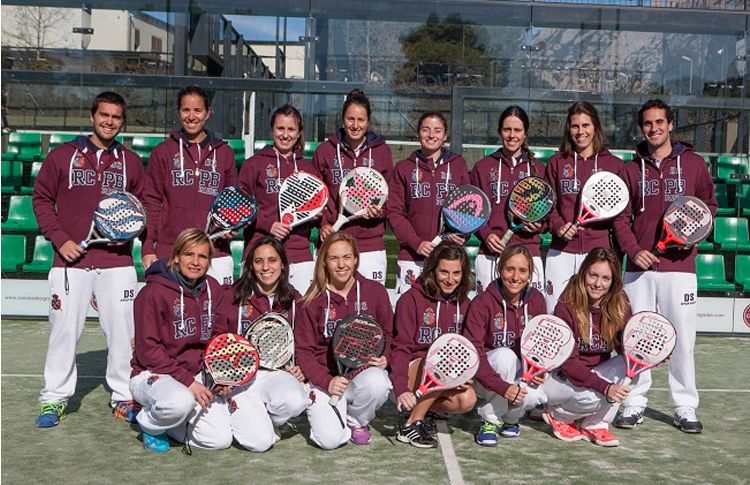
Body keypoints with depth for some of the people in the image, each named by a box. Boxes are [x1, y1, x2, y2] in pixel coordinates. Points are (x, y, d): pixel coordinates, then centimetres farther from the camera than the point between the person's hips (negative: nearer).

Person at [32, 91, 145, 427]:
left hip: (117, 263, 1)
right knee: (64, 331, 2)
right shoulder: (63, 156, 6)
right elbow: (42, 199, 7)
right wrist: (60, 238, -5)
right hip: (71, 262, -1)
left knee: (123, 332, 3)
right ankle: (55, 398, 16)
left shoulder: (131, 162, 10)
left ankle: (124, 397, 16)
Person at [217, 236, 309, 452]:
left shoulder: (294, 300, 8)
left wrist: (299, 369, -1)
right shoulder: (231, 295, -3)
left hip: (277, 373, 3)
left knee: (296, 400, -33)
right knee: (260, 442, -22)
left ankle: (268, 422, 3)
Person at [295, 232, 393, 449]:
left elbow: (388, 334, 11)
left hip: (365, 372, 1)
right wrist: (327, 382, -17)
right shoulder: (313, 301, -2)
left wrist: (383, 358, -11)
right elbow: (304, 351, -1)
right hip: (326, 378, -1)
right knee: (329, 439, -24)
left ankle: (356, 420, -1)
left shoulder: (375, 291, 2)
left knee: (378, 382, -36)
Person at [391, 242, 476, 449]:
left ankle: (420, 410, 4)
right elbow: (401, 348, -15)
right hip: (414, 369, -5)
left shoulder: (464, 303, 5)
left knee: (467, 400, -25)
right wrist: (401, 388, -29)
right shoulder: (411, 299, -11)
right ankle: (409, 425, -19)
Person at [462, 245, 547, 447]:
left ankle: (510, 417, 9)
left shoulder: (536, 300, -5)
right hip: (486, 377, -3)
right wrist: (503, 387, -35)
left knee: (535, 396, -28)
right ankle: (490, 421, -15)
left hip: (521, 374, 3)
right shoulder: (482, 303, -19)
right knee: (506, 356, -34)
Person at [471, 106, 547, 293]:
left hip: (529, 253, 0)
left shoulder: (537, 167, 12)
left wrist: (538, 225, -5)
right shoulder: (483, 167, 10)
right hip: (490, 254, 0)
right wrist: (486, 235, -7)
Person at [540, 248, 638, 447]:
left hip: (596, 374, 5)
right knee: (595, 397, -32)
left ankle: (596, 425, -9)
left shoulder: (619, 306, -5)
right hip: (561, 378, -5)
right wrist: (604, 387, -32)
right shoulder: (566, 307, -19)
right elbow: (567, 362, -22)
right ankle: (557, 415, 1)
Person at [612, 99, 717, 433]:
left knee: (682, 338, 0)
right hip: (639, 267, 2)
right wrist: (634, 250, -7)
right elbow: (621, 217, 8)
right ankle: (634, 404, 13)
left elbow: (709, 205, 12)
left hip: (679, 266, -1)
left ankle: (685, 408, 11)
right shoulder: (631, 169, 10)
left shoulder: (693, 163, 6)